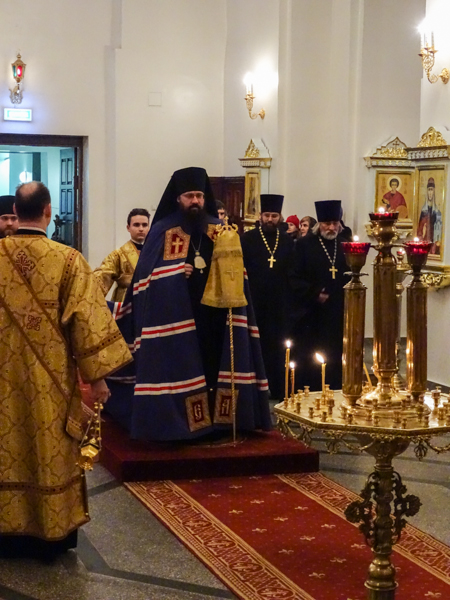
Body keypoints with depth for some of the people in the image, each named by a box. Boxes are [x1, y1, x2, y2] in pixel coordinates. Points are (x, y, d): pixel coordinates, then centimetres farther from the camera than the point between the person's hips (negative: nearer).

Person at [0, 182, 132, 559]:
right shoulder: (68, 259, -11)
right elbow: (87, 320, -13)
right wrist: (98, 375, -6)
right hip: (50, 380, -2)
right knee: (50, 454, 9)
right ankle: (50, 533, 19)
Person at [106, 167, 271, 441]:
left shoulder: (220, 230, 12)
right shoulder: (163, 231, 1)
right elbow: (146, 274, -5)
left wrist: (226, 272, -7)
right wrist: (176, 272, -19)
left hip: (214, 312, 3)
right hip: (175, 316, -3)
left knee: (213, 365, 4)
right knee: (178, 367, -5)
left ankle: (215, 420, 13)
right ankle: (178, 422, 2)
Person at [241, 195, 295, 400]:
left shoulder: (288, 241, 8)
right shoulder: (247, 239, 0)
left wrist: (292, 299, 0)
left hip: (279, 303, 2)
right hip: (255, 302, -2)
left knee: (278, 346, 6)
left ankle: (278, 389, 13)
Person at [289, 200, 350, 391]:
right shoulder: (304, 244, -1)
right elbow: (294, 278, -6)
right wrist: (314, 294, -16)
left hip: (339, 316, 3)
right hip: (311, 316, -3)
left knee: (335, 364, 6)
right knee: (308, 364, 0)